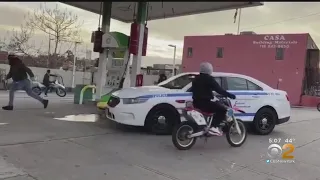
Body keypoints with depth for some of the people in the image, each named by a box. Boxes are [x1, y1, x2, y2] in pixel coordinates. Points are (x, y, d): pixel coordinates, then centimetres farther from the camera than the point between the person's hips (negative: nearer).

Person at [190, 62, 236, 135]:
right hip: (205, 102, -10)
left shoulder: (196, 78, 16)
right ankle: (214, 127, -17)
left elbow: (192, 89, 29)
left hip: (196, 102, 10)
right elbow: (219, 89, -15)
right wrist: (229, 95, -8)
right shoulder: (209, 78, -10)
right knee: (223, 109, -8)